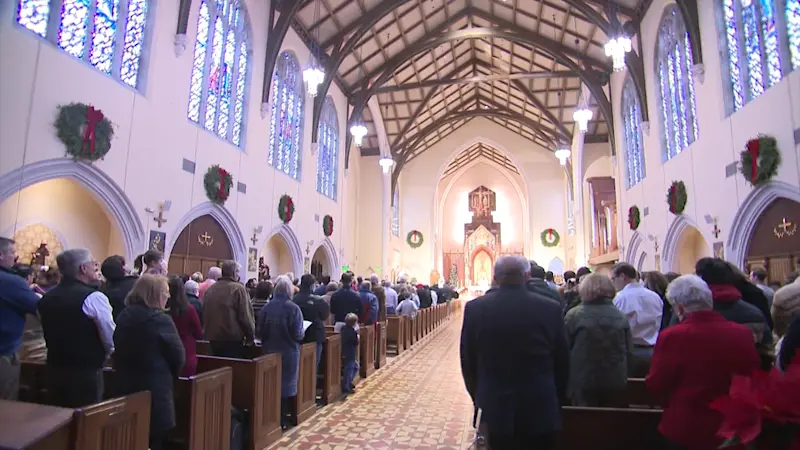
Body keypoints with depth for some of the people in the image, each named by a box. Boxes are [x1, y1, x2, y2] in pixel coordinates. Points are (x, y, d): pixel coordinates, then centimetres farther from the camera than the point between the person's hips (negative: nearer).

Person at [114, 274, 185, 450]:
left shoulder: (123, 316, 2)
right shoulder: (161, 320, -18)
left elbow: (118, 350, 12)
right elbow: (178, 357, -12)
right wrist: (169, 376, 9)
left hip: (125, 385, 7)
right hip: (155, 388, -7)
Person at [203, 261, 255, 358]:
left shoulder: (210, 289, 8)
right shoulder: (238, 289, -12)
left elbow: (205, 314, 16)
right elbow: (246, 316, -15)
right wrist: (250, 336, -5)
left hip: (213, 337, 7)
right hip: (233, 338, -7)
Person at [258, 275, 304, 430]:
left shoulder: (266, 307, -8)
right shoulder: (293, 308, -16)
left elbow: (260, 330, -5)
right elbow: (298, 334, -15)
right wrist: (301, 335, 7)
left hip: (269, 351, 3)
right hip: (288, 352, -3)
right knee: (285, 385, 10)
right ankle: (282, 420, 17)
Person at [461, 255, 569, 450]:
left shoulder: (475, 308, -10)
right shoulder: (551, 309, -11)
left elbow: (468, 362, -2)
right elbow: (562, 363, 0)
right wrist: (556, 401, 15)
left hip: (494, 408, 0)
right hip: (540, 409, 0)